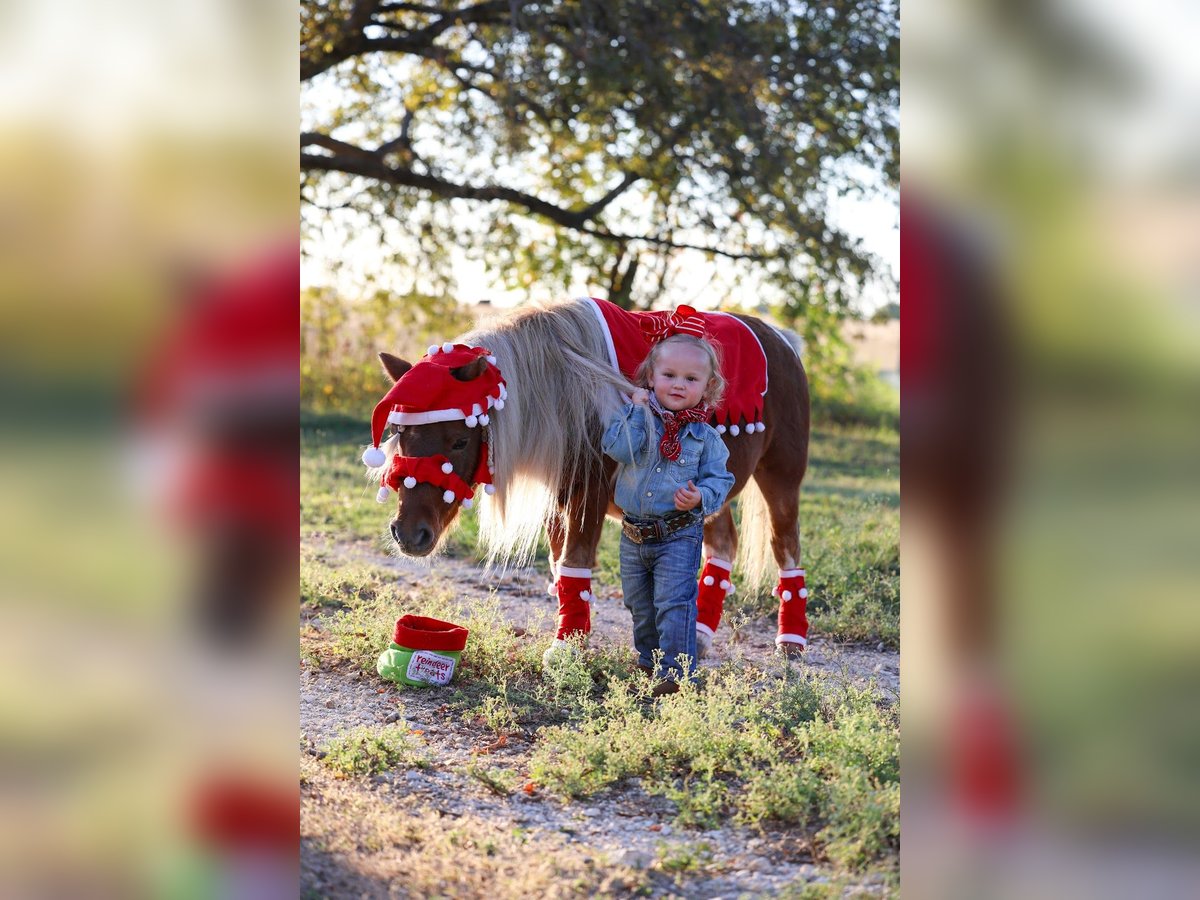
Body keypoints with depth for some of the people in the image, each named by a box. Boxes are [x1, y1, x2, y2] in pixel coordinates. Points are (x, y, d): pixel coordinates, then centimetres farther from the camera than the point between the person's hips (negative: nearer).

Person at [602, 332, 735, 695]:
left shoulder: (704, 436, -3)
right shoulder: (637, 418, -1)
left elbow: (719, 479, -3)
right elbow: (617, 448, -19)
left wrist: (701, 497, -22)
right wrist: (636, 410, -19)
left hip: (679, 534, -3)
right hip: (633, 535, 3)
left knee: (674, 603, -11)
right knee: (639, 605, 18)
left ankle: (676, 672, -4)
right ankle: (648, 661, 38)